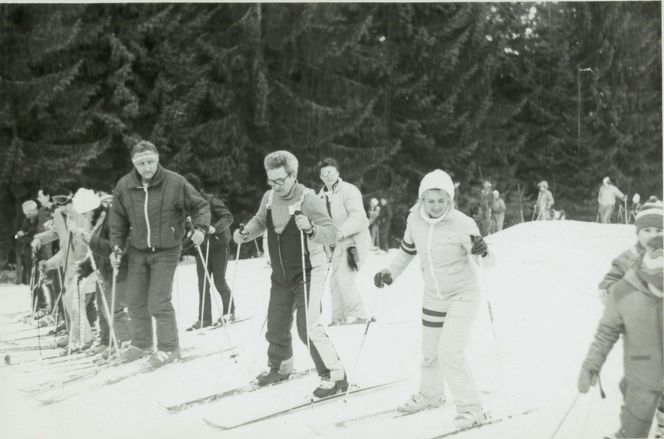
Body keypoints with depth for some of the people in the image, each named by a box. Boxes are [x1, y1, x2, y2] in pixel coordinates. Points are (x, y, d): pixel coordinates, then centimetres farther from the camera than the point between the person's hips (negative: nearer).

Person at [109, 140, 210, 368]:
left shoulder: (175, 183, -14)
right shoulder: (124, 186, -5)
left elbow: (200, 205, -2)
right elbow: (118, 221, 6)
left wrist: (200, 227, -17)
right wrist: (116, 248, -1)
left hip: (166, 251, -4)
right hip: (137, 251, 4)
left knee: (158, 302, -9)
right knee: (135, 300, 11)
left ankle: (169, 347, 8)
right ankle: (141, 343, 30)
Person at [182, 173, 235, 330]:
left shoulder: (212, 200, -13)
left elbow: (228, 217, -20)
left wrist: (215, 227, -34)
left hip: (219, 245, -6)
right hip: (202, 247, 6)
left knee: (219, 281, -2)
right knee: (203, 283, 2)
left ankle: (229, 311, 18)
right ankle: (204, 319, 5)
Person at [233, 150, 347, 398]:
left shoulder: (307, 199, -19)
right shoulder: (269, 197, -1)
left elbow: (331, 235, -22)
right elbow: (260, 221, 18)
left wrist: (310, 228, -40)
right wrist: (245, 233, -1)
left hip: (308, 272, -7)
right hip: (280, 274, 7)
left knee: (308, 326, -17)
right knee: (276, 324, 17)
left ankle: (335, 375, -6)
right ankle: (279, 367, 41)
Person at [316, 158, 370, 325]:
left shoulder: (349, 191, -14)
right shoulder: (322, 196, 9)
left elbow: (357, 217, -26)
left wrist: (341, 232, -37)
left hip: (356, 238, -8)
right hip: (339, 242, 8)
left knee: (344, 277, -16)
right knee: (335, 280, 8)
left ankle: (357, 314, -6)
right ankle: (338, 318, 18)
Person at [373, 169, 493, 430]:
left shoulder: (462, 224, -24)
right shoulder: (415, 220, -10)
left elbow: (488, 259, -23)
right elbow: (407, 250, 9)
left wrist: (481, 250, -44)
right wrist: (390, 273, 3)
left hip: (463, 294, -5)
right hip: (433, 296, 5)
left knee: (450, 351, -16)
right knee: (429, 351, 18)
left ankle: (471, 408, -3)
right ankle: (430, 394, 45)